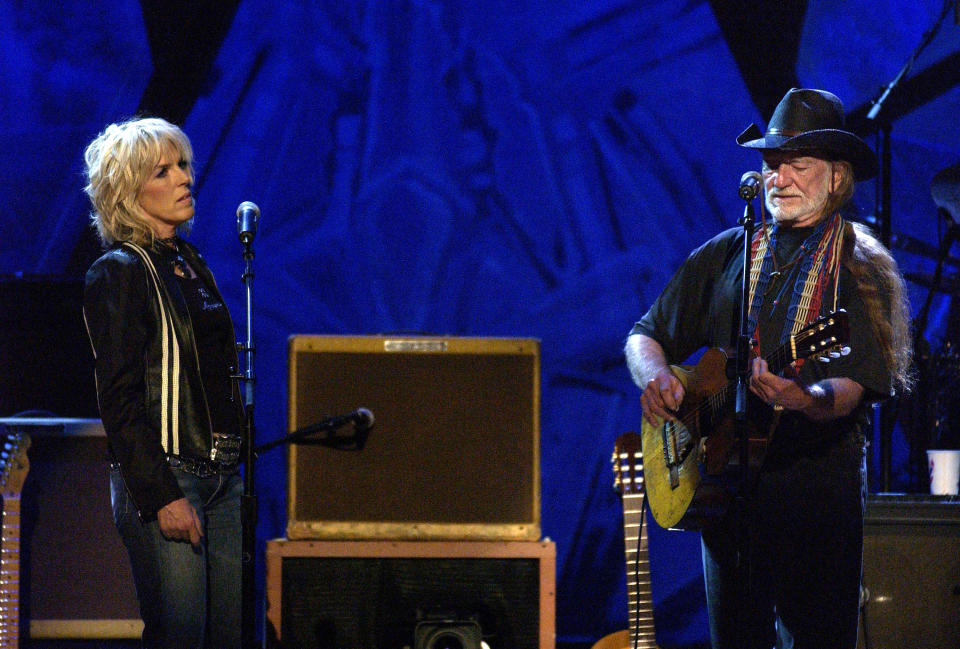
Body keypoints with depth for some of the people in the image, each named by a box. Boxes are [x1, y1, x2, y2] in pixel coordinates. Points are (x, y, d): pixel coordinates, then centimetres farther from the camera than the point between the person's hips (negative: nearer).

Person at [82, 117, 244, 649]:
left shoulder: (189, 262, 17)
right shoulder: (118, 273, -7)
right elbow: (119, 399, -13)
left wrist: (236, 466, 14)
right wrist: (161, 497, -18)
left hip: (221, 477, 8)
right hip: (163, 477, -8)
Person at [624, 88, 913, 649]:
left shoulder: (860, 269, -1)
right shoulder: (725, 256, 14)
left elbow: (856, 386, -13)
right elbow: (646, 335, 20)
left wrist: (804, 399, -35)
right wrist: (654, 375, -3)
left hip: (818, 487, -4)